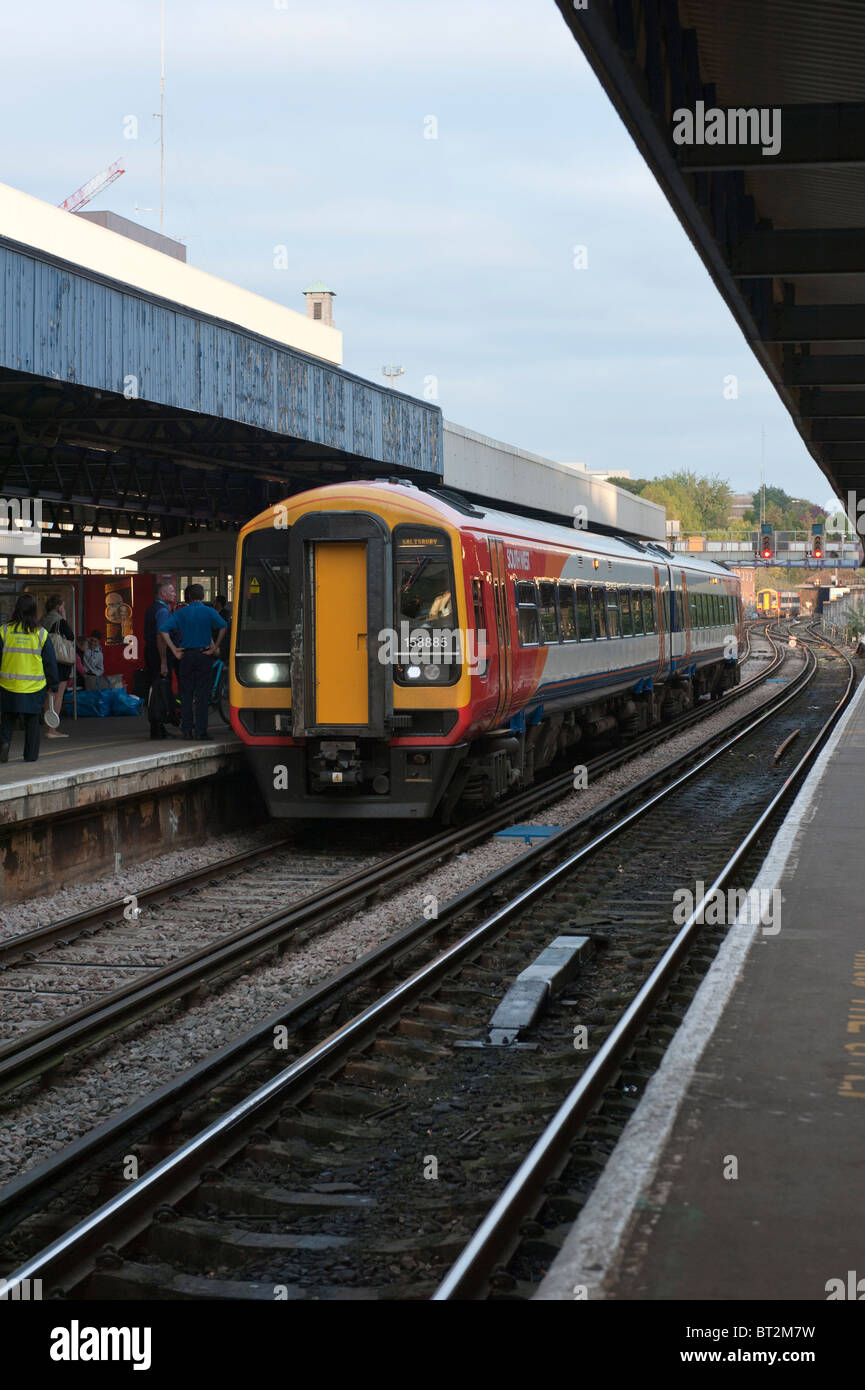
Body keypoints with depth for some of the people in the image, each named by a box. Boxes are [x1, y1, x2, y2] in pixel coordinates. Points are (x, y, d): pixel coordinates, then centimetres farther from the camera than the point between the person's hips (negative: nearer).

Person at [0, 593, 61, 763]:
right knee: (32, 721, 12)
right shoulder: (41, 634, -4)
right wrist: (53, 684, 11)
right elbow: (50, 662, 1)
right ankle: (31, 755, 13)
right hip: (34, 686, 0)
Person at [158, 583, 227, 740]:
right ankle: (201, 730, -3)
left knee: (186, 694, 8)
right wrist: (215, 647, -9)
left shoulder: (181, 613, 5)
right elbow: (223, 626, -16)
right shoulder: (209, 612, -1)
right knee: (202, 694, 0)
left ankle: (187, 730, 7)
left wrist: (174, 650, -2)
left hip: (186, 656, 2)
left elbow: (164, 629, -4)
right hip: (203, 655, -2)